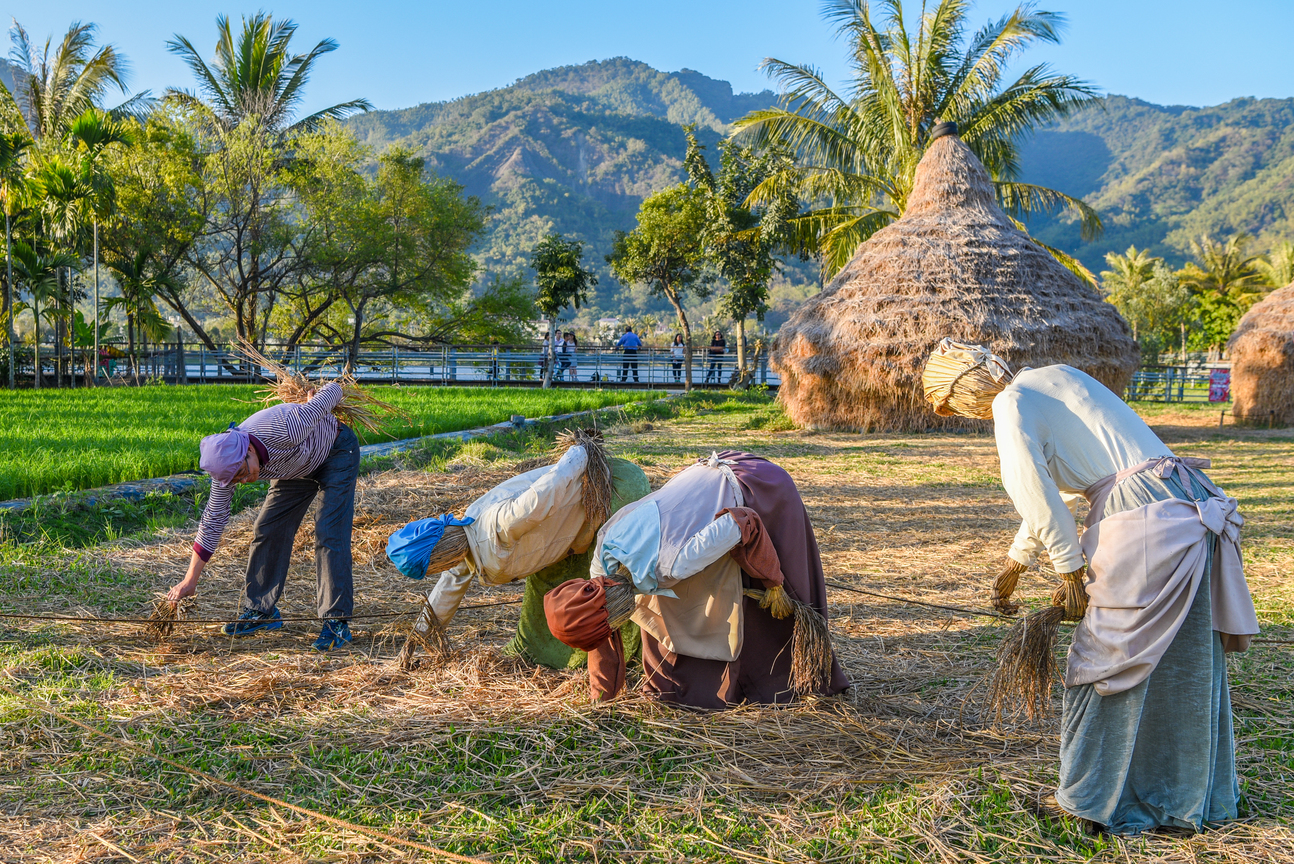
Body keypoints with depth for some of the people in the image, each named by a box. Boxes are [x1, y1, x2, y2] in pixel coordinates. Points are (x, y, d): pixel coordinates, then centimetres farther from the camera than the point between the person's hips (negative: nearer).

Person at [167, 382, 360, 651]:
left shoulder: (286, 429, -42)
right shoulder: (228, 464, -22)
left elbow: (332, 391, -27)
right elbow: (213, 519, -13)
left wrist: (323, 395, 0)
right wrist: (191, 579, -12)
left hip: (336, 451, -6)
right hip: (297, 467, 6)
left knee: (329, 534, -16)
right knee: (267, 530, 0)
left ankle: (336, 621, -14)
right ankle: (260, 610, 15)